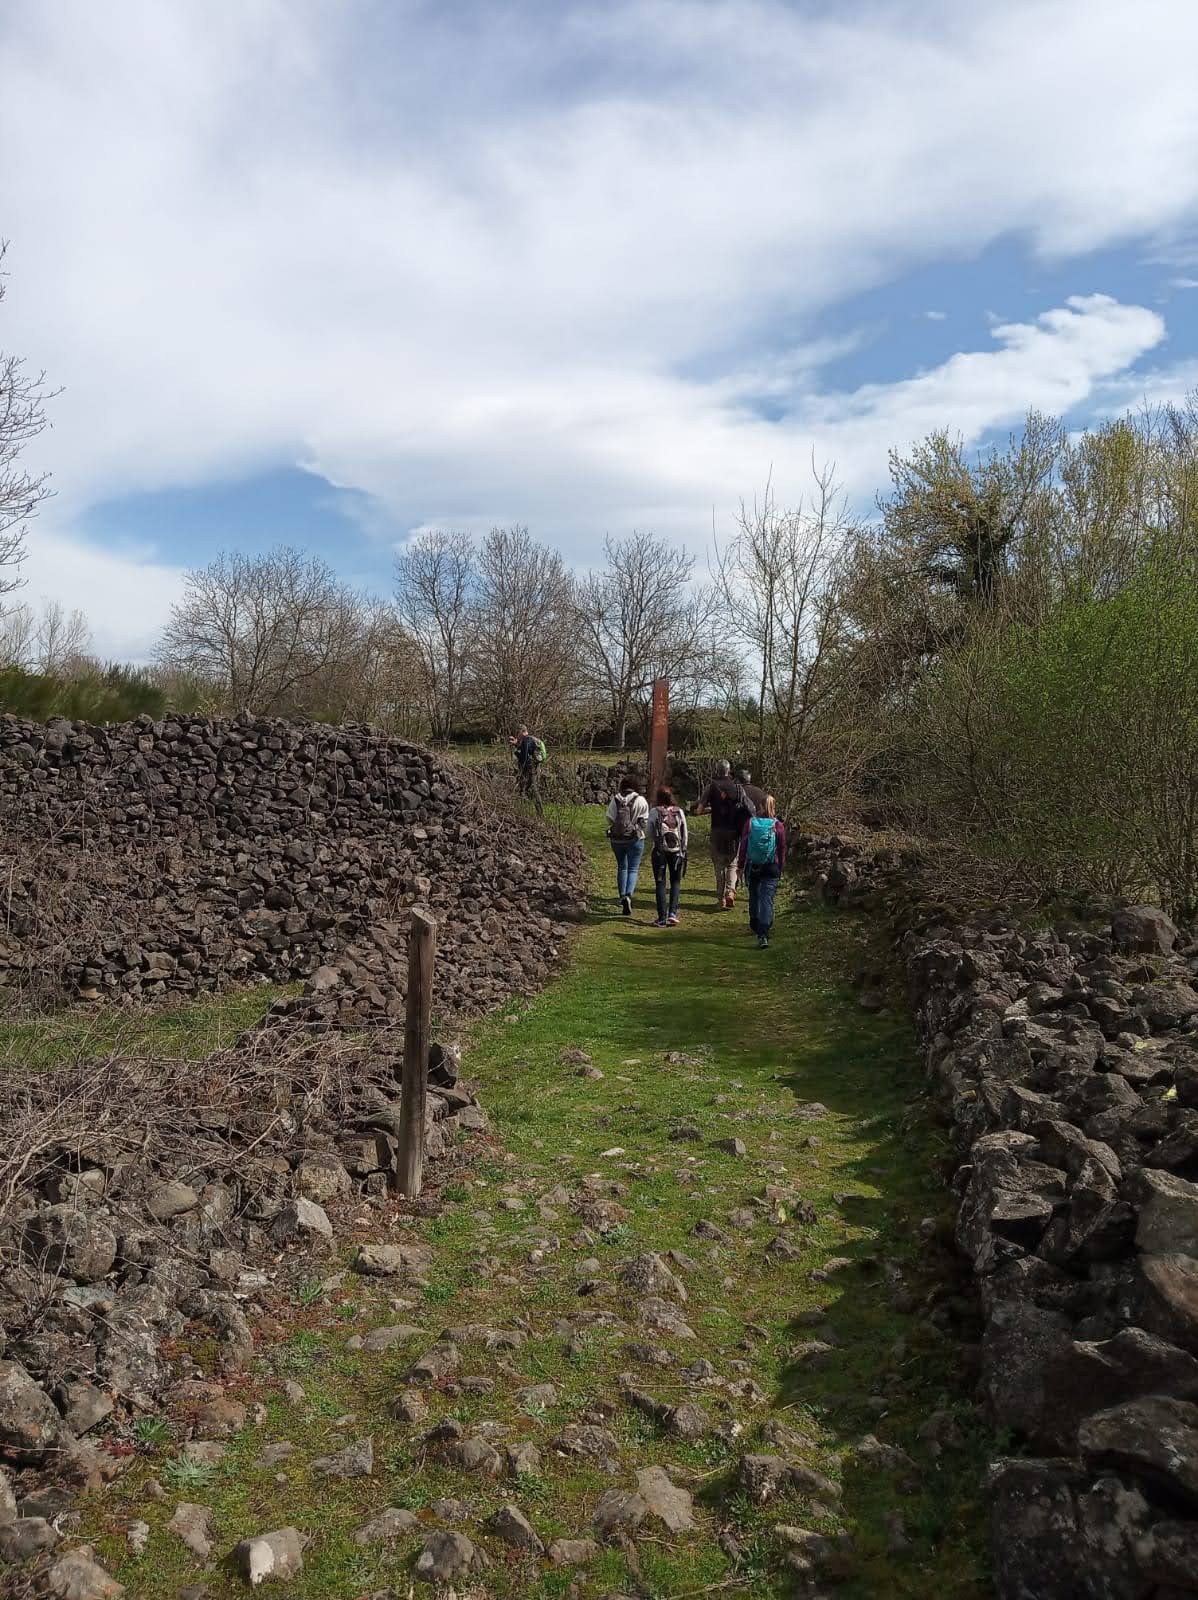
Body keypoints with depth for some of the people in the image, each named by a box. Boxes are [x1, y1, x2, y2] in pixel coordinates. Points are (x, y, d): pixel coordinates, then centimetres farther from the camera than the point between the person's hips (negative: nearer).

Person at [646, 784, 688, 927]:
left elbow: (649, 833, -1)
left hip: (659, 851, -2)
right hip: (676, 851, 2)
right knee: (676, 881, 14)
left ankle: (662, 918, 3)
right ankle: (672, 913, 1)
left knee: (660, 883, 5)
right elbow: (685, 833, 5)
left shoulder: (655, 812, -6)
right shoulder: (679, 811, 1)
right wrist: (683, 849, 16)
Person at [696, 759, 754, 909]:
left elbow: (699, 810, -9)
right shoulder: (738, 788, -1)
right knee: (732, 864, 13)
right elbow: (751, 811, -4)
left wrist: (711, 809, 9)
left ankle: (722, 899, 11)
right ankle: (731, 891, -9)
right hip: (734, 832, 0)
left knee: (719, 865, 10)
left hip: (717, 831, 0)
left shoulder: (711, 787, -3)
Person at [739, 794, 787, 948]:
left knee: (754, 898, 20)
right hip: (771, 868, -2)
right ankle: (763, 935, -15)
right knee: (767, 900, -4)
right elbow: (782, 849, -2)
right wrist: (780, 869, 10)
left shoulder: (750, 823, -5)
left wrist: (741, 866, 9)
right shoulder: (778, 825, -7)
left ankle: (756, 928, 38)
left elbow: (743, 846, 0)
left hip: (752, 867, 2)